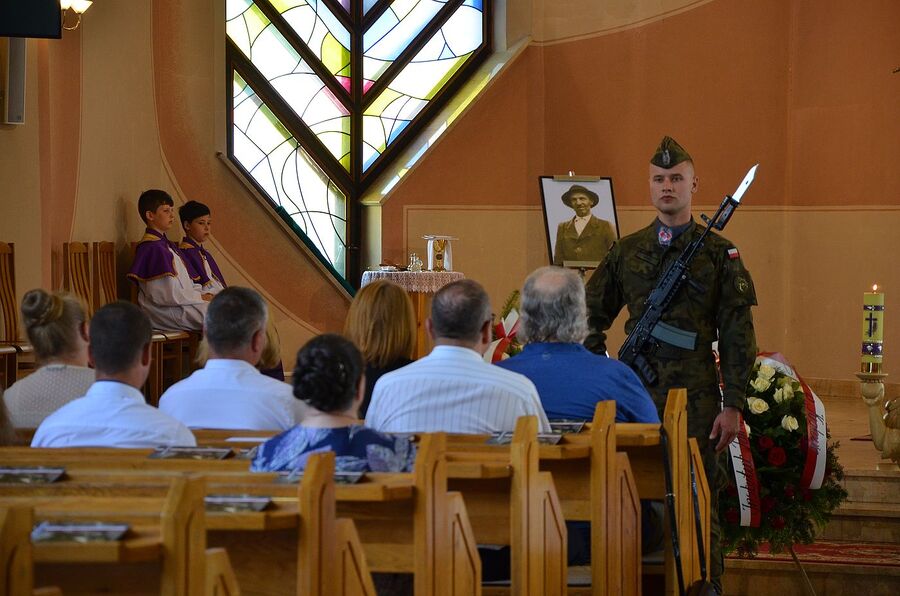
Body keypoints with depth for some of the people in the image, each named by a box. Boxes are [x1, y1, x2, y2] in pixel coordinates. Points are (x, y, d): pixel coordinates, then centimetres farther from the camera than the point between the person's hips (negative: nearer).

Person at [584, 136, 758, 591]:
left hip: (697, 397, -3)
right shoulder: (626, 252, 10)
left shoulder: (719, 254, 2)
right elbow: (592, 318, 17)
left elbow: (738, 335, -1)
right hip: (637, 394, 3)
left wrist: (733, 404, -7)